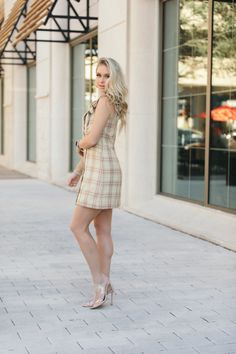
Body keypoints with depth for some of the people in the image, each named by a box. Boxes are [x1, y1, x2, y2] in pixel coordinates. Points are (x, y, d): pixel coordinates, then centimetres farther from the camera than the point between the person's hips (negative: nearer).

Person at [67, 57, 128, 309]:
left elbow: (92, 139, -19)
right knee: (102, 230, 9)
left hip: (101, 170, -10)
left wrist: (79, 144, 4)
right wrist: (78, 170, 16)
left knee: (78, 226, -6)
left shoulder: (105, 101, -12)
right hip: (98, 169, 10)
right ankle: (103, 285, 13)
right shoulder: (110, 103, 19)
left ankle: (100, 283, -3)